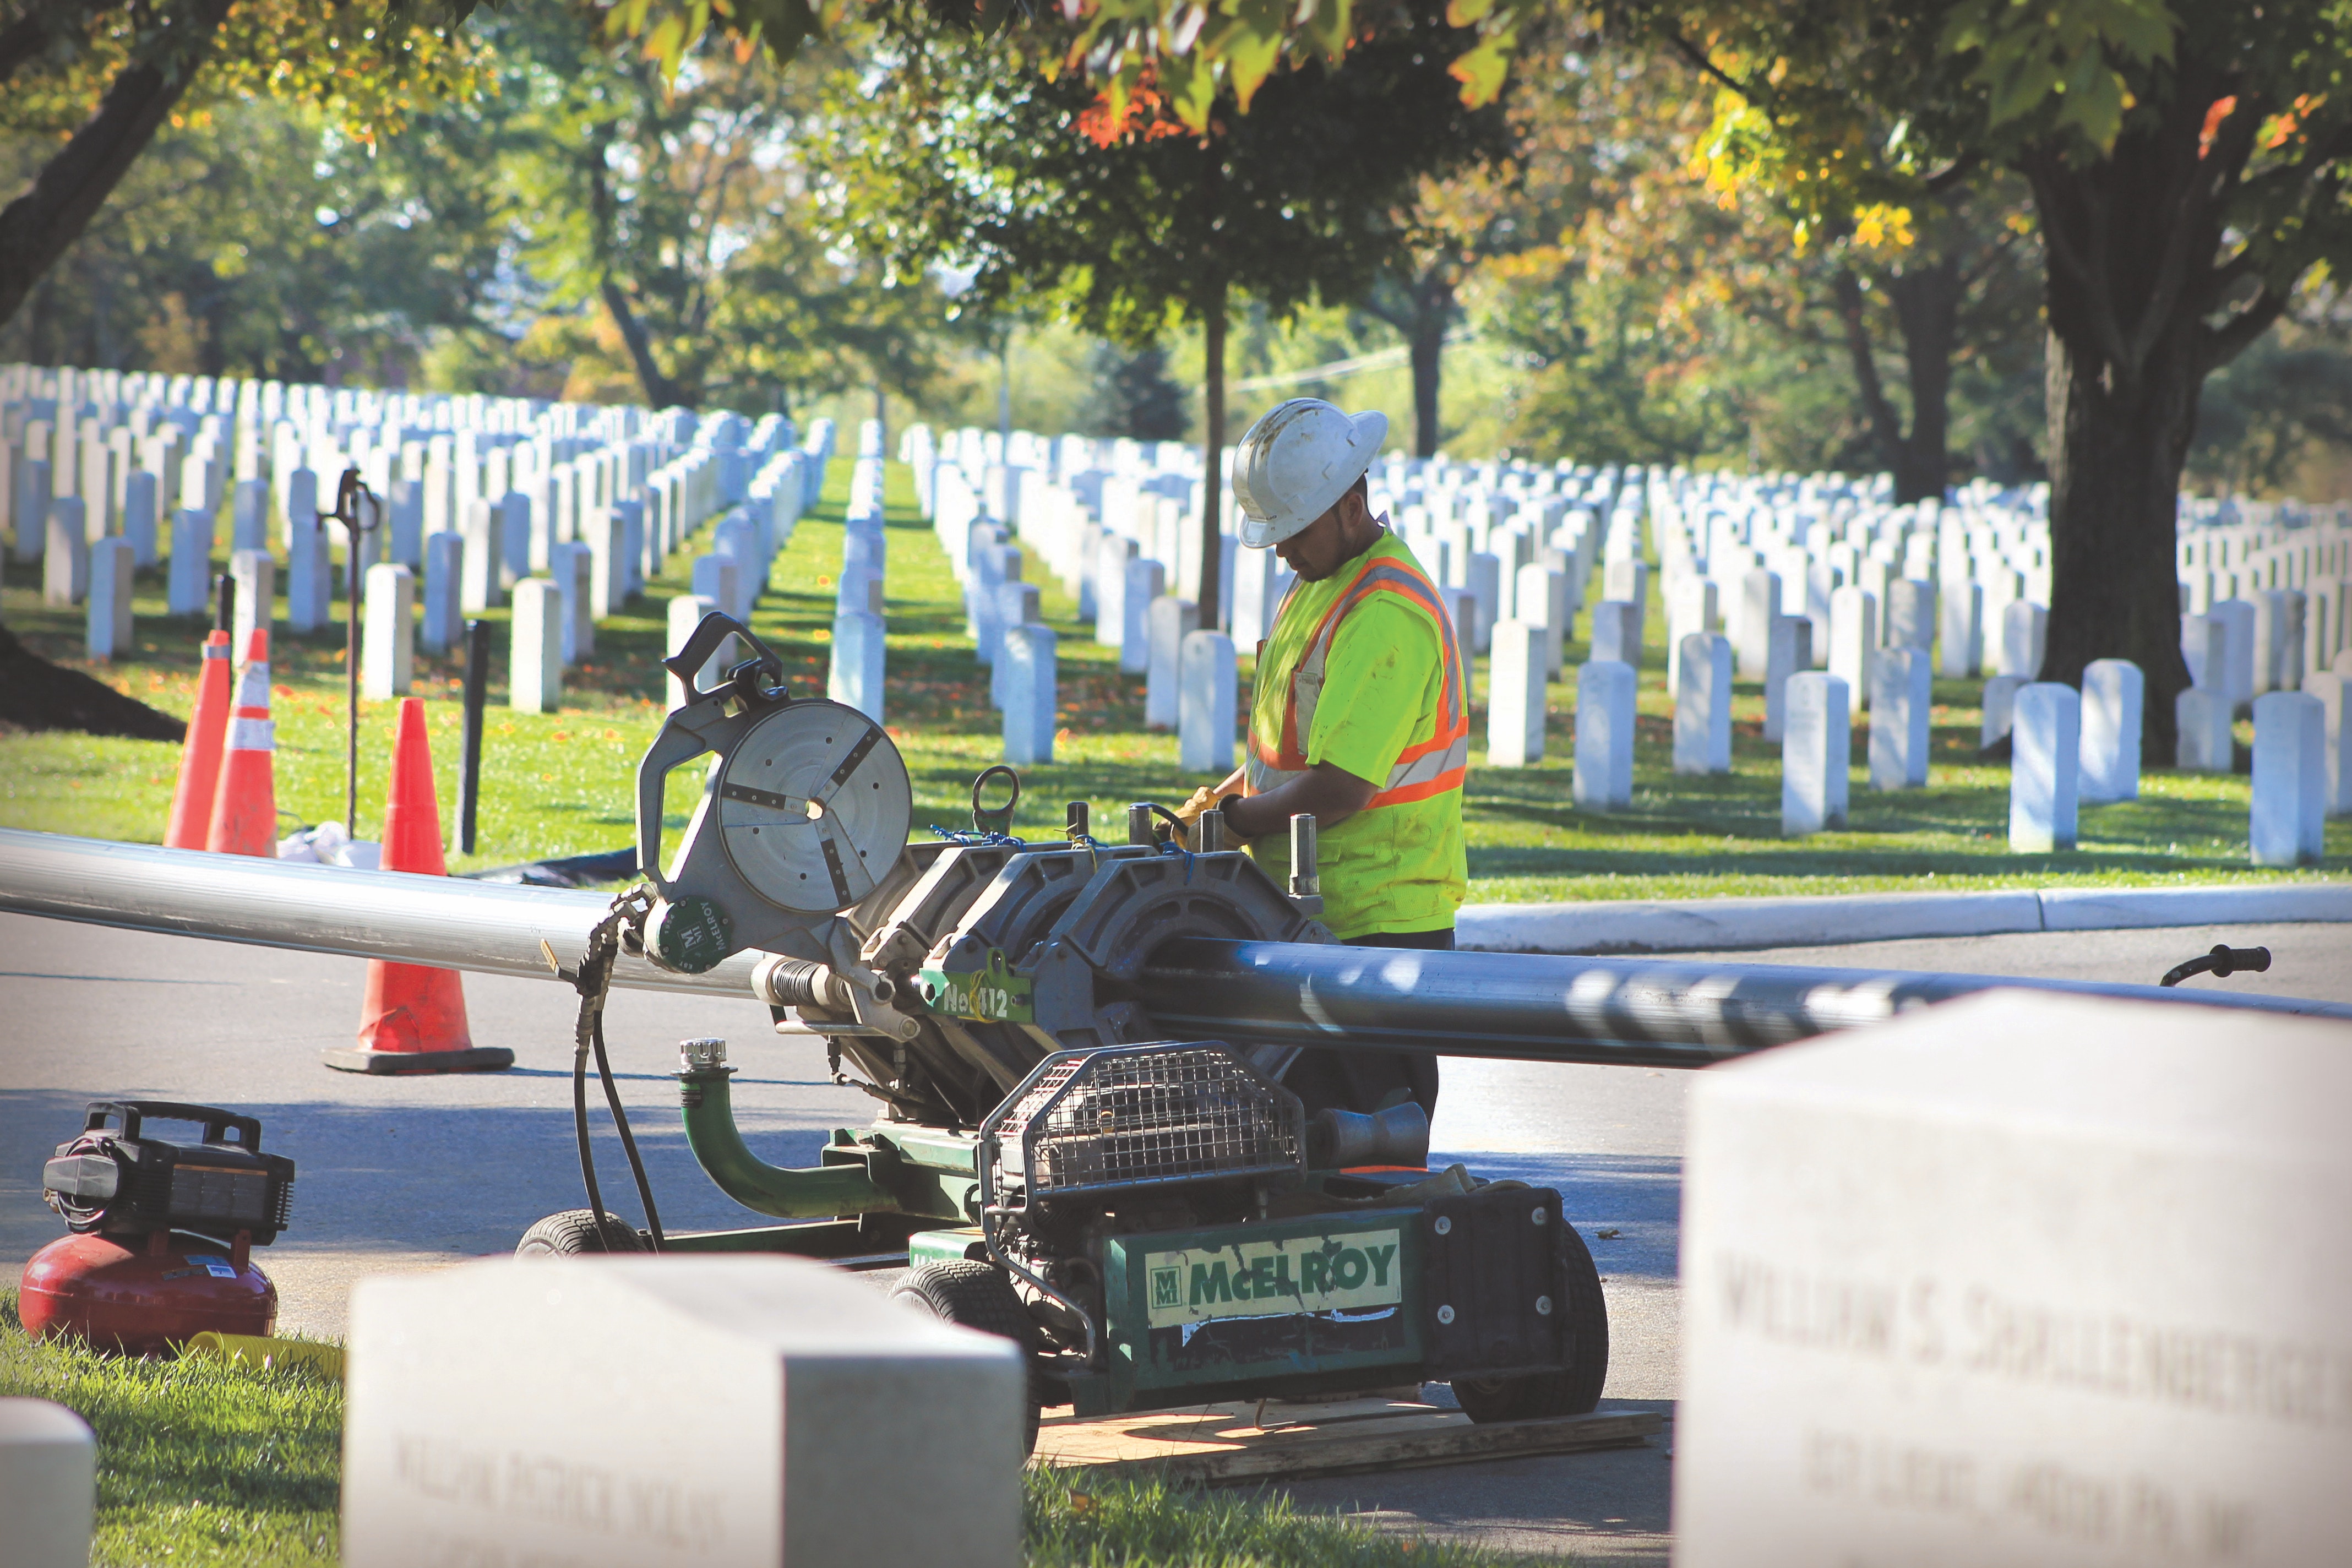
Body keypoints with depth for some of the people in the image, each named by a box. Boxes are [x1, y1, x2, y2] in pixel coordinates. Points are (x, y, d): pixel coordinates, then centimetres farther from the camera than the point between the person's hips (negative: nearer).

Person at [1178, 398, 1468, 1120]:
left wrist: (1232, 819, -10)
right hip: (1312, 910, 10)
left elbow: (1338, 790, -24)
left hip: (1377, 922, -10)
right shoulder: (1321, 581, 14)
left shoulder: (1387, 616, -20)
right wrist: (1220, 795, 9)